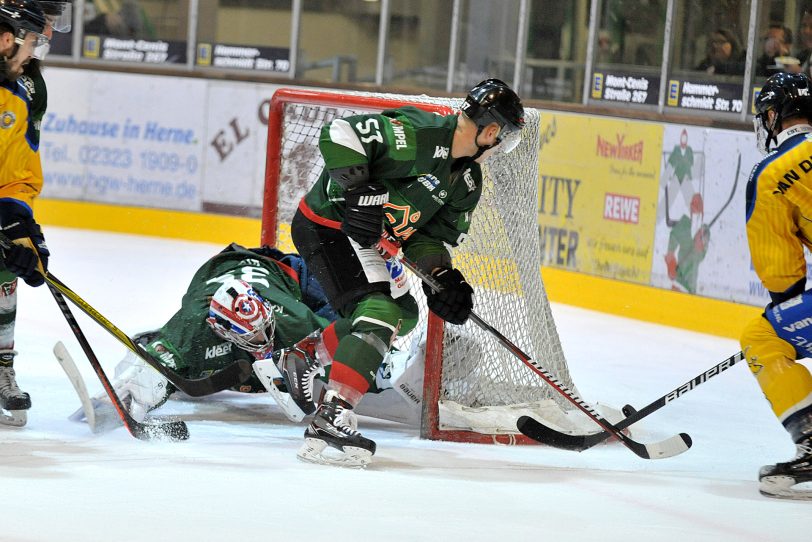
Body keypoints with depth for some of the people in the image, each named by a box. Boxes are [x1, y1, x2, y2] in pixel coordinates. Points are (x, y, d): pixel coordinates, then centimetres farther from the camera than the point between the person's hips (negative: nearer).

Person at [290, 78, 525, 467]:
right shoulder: (420, 135, -23)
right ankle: (330, 420, -32)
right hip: (326, 226, -11)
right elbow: (341, 133, -28)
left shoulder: (467, 181, 7)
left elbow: (429, 234, 10)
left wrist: (442, 275, -8)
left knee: (404, 313, 23)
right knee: (380, 313, -24)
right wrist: (354, 191, -32)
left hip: (366, 242, 11)